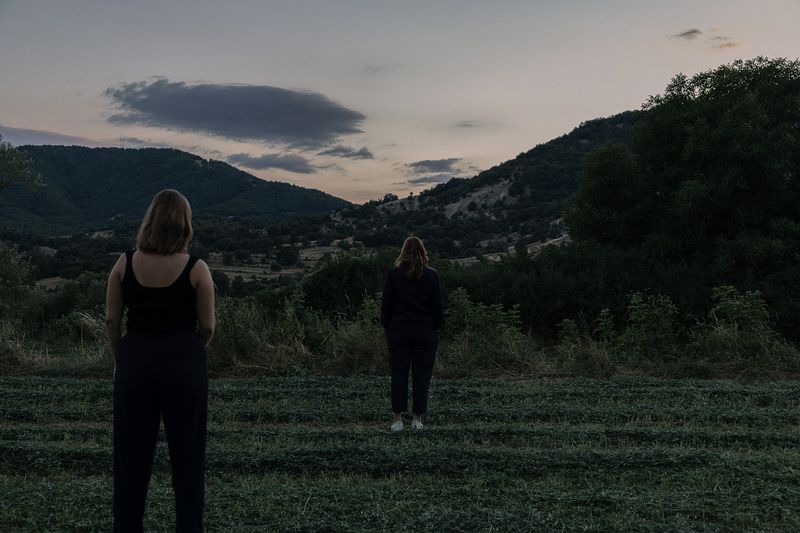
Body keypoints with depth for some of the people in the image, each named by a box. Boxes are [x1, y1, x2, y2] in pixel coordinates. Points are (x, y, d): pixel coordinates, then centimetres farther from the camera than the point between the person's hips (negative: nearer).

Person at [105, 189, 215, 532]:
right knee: (186, 453, 9)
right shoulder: (197, 269, -10)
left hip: (135, 359, 2)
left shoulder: (125, 264, -4)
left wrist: (121, 360, 15)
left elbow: (112, 320, 1)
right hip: (185, 362, -2)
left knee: (132, 453, 13)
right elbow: (207, 328, -4)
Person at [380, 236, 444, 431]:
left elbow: (386, 304, 1)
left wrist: (387, 327, 9)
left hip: (398, 330, 0)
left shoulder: (393, 274, -1)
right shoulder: (431, 275, -1)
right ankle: (418, 417, 6)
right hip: (425, 331, 0)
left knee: (399, 373, 4)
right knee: (422, 374, 5)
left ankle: (398, 418, 1)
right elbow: (438, 305, 1)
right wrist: (437, 327, 10)